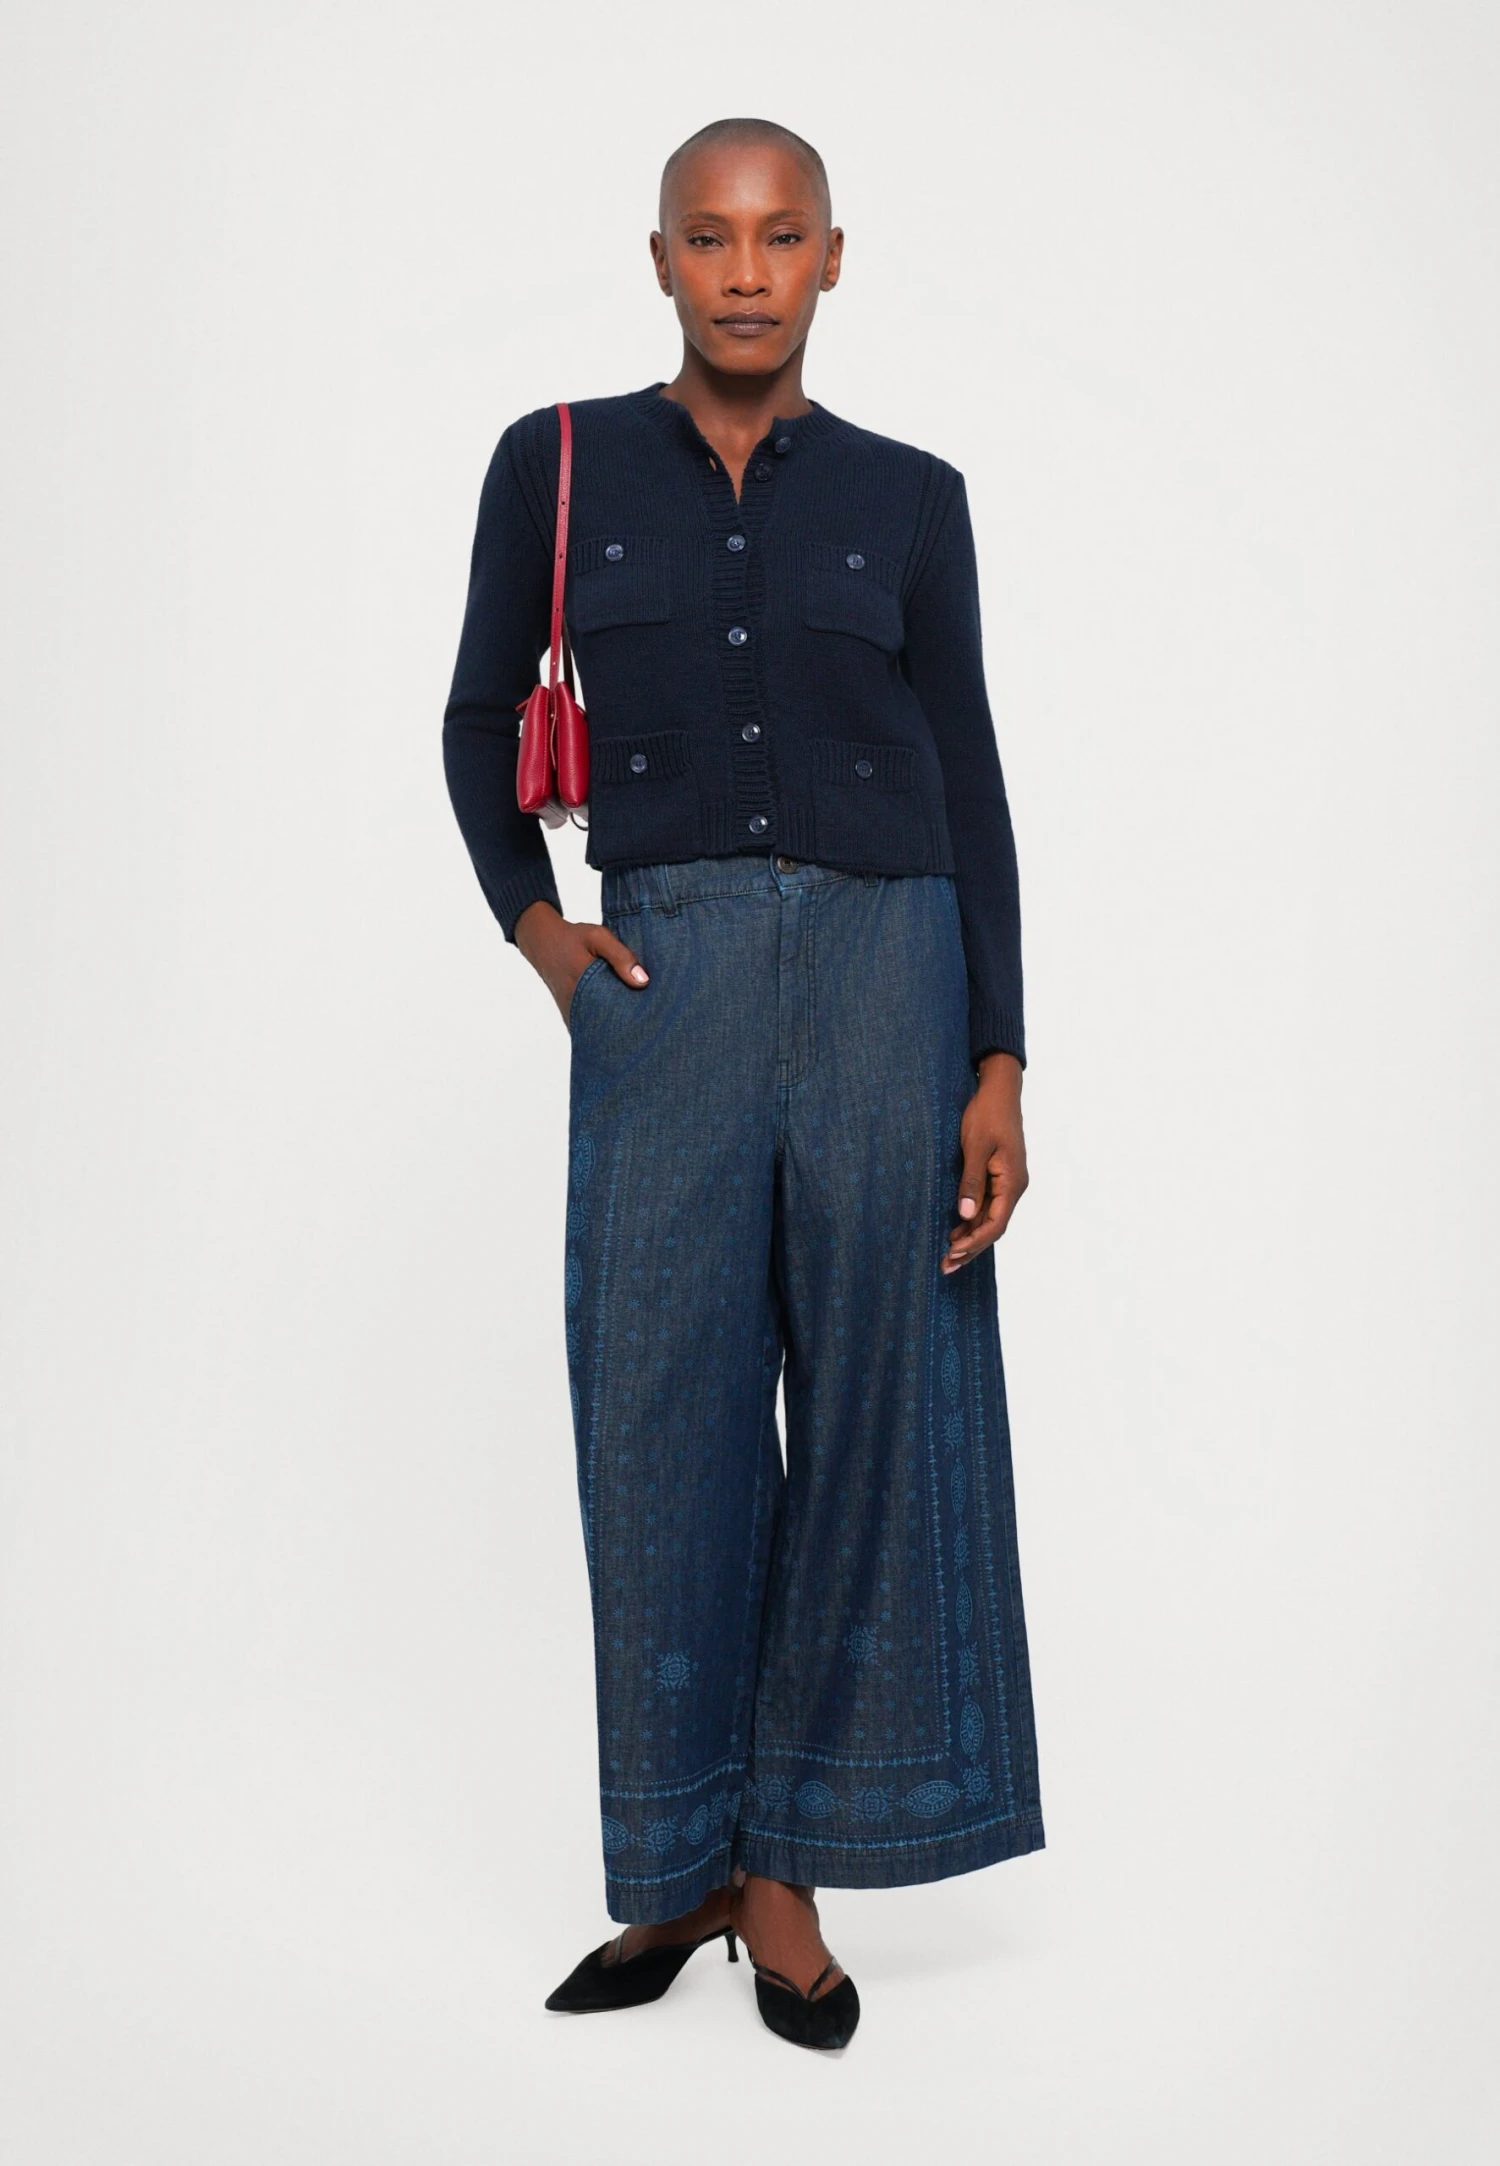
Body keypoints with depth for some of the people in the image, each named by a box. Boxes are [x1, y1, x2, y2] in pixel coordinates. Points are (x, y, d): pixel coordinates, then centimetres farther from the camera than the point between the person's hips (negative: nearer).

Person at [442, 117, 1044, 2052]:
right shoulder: (556, 466, 6)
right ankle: (694, 1861, 19)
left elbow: (970, 785, 6)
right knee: (667, 1423, 1)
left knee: (871, 1418, 2)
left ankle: (785, 1862, 17)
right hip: (666, 990, 0)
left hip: (885, 969, 1)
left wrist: (999, 1068, -2)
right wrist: (529, 924, 0)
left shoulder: (909, 499, 7)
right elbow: (481, 715, 16)